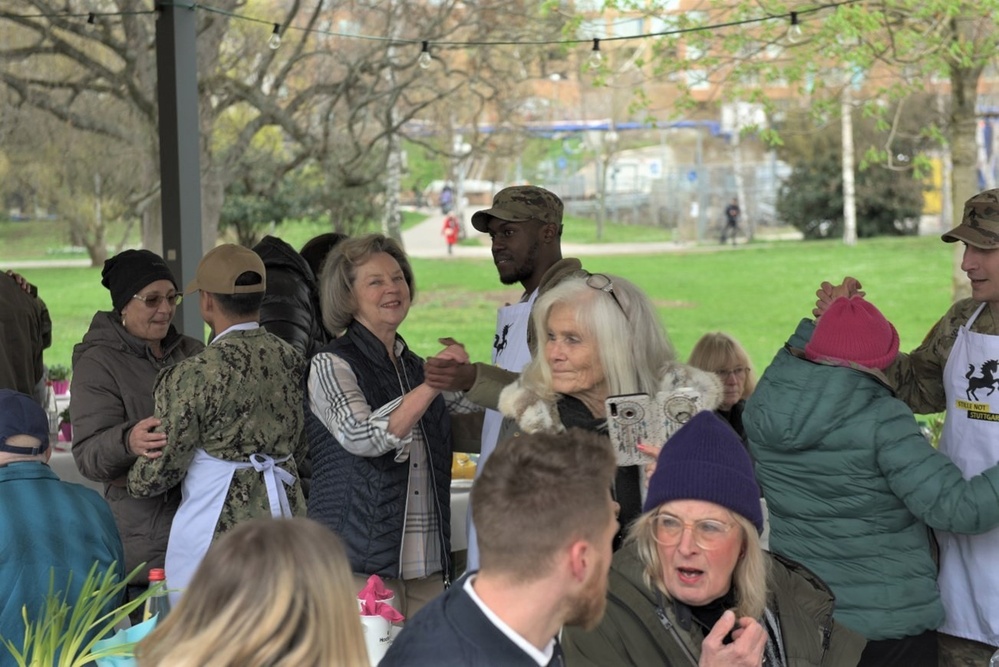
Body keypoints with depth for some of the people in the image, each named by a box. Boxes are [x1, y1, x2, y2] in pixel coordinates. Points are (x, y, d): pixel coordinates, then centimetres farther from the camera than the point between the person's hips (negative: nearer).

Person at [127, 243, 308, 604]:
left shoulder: (195, 375, -14)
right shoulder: (291, 359, 4)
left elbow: (163, 467, -7)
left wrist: (136, 482, 14)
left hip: (217, 530, -6)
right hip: (285, 515, 6)